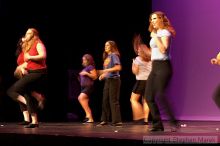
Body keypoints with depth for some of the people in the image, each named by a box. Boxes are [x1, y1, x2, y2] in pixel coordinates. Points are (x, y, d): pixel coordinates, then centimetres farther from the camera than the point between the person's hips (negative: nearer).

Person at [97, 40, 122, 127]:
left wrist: (106, 70, -19)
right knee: (105, 101, 7)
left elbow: (118, 67, -18)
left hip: (114, 80, -8)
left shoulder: (114, 55, -6)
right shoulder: (106, 57, 17)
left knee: (113, 100, -9)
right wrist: (103, 74, 3)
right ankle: (104, 120, 11)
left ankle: (117, 121, -7)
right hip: (107, 80, 8)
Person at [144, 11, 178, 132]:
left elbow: (163, 49, -21)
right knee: (149, 96, 1)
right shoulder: (156, 33, 19)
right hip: (155, 67, 9)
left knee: (160, 96, -17)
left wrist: (155, 37, -17)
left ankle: (173, 123, -9)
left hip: (163, 66, -9)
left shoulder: (165, 32, -7)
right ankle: (157, 123, 4)